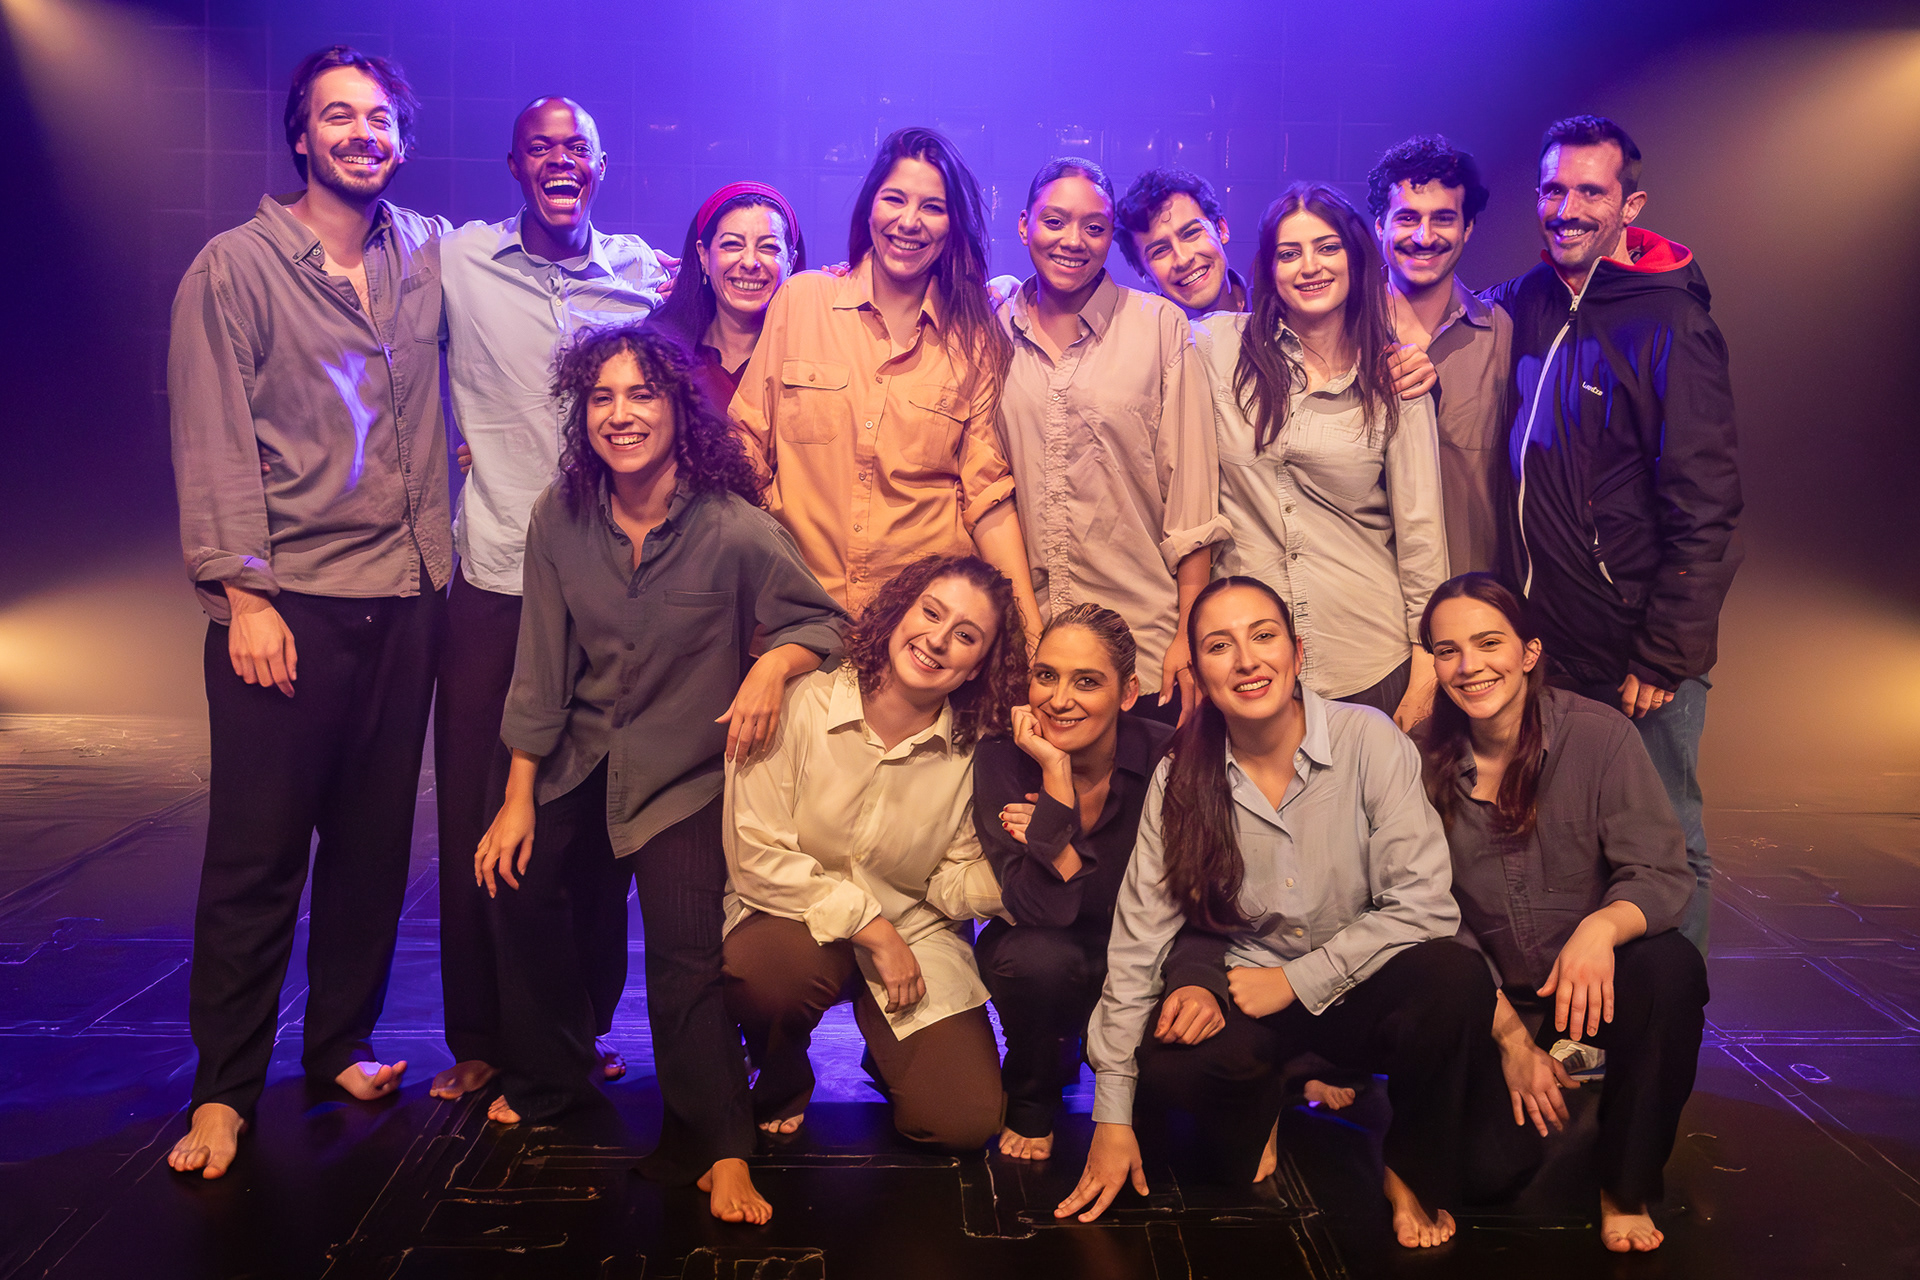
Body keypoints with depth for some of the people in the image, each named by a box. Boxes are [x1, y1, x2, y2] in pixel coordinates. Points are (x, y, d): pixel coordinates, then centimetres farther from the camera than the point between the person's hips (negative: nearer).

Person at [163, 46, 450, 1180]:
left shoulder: (428, 256, 11)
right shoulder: (236, 267, 0)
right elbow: (215, 446, -4)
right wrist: (243, 593, -11)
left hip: (406, 595, 4)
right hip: (285, 600, -4)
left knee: (376, 839, 9)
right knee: (258, 853, 0)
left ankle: (342, 1046, 25)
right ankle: (225, 1089, 12)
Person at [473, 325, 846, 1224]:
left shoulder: (735, 529, -18)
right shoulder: (560, 519, -7)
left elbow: (824, 622, -5)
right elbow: (541, 670, -1)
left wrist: (775, 664, -26)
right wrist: (518, 799, 1)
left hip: (686, 773, -4)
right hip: (579, 763, 4)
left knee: (686, 951, -15)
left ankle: (720, 1151, 2)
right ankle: (548, 1077, 31)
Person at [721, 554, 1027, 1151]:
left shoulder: (972, 752, -7)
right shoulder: (802, 705, -16)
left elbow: (952, 888, -3)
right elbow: (755, 855, -16)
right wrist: (870, 926, -17)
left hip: (915, 937, 2)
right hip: (797, 922, -2)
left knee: (966, 1119, -15)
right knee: (771, 971, -38)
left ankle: (887, 1056, 22)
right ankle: (782, 1081, 1)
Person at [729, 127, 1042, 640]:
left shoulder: (978, 340, 2)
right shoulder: (801, 299, 2)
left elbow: (987, 494, 1)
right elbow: (747, 443, 6)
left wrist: (1030, 629, -8)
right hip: (800, 600, 0)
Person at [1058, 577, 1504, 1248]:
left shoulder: (1368, 739, -13)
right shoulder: (1180, 778, -7)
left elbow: (1424, 904, -16)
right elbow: (1136, 943, -6)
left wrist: (1297, 979, -17)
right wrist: (1112, 1116, -7)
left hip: (1363, 987, 0)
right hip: (1250, 996, 1)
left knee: (1455, 978, -33)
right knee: (1166, 1067, -31)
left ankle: (1413, 1173, -2)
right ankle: (1269, 1099, 9)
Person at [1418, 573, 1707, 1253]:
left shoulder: (1599, 735, -12)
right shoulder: (1425, 763, -10)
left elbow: (1662, 873, -15)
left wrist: (1601, 927, -38)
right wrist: (1511, 1037, -13)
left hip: (1596, 976, 1)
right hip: (1490, 996, 0)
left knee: (1672, 968, -33)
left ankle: (1625, 1190, -11)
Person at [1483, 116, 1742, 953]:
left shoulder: (1670, 325, -10)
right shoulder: (1524, 305, 6)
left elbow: (1705, 508, -12)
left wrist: (1665, 657, -14)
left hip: (1637, 658, -5)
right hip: (1542, 643, 5)